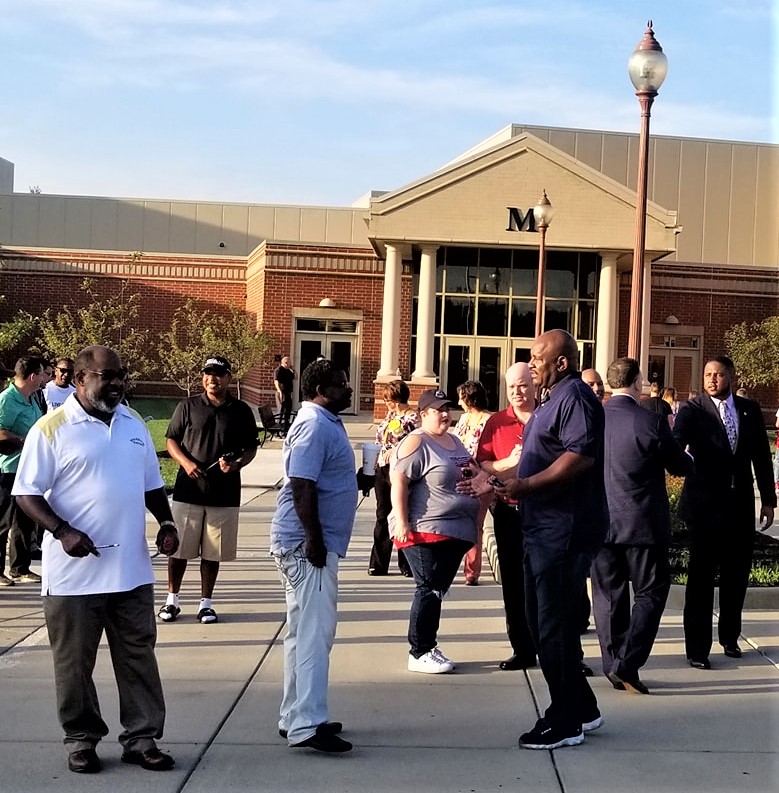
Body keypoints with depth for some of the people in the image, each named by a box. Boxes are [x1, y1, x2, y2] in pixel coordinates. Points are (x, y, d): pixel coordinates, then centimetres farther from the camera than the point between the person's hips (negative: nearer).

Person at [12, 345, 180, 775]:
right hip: (74, 571, -4)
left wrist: (166, 522, 3)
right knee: (75, 662, 8)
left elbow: (151, 484, 19)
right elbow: (27, 493, -8)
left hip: (132, 569, 5)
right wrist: (63, 532, -21)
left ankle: (141, 739, 20)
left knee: (138, 657, 9)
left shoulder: (134, 424, 10)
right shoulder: (51, 429, -7)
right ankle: (81, 740, 24)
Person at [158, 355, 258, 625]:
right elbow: (171, 441, 5)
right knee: (178, 548, 5)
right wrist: (186, 462, -13)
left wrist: (237, 464, -12)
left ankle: (206, 603, 21)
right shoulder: (187, 406, 2)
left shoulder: (241, 411, 4)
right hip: (188, 490, 0)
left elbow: (251, 447, 9)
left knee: (213, 552, 7)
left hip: (225, 494, 1)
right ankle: (172, 600, 20)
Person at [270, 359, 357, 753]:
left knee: (306, 632, 14)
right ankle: (307, 723, -9)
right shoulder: (315, 425, -15)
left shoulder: (325, 422, 16)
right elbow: (302, 485, -23)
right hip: (306, 543, -11)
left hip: (313, 543, 11)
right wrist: (314, 539, -24)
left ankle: (295, 717, 21)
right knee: (314, 633, -10)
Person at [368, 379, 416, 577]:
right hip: (383, 470, 7)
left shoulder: (413, 417, -9)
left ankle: (406, 565, 12)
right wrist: (377, 459, 12)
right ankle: (378, 564, 16)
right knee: (382, 516, 10)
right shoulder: (390, 415, 15)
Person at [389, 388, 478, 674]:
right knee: (429, 590, -6)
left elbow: (468, 476, 30)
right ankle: (419, 653, 3)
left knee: (438, 590, 13)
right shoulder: (416, 443, -10)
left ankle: (429, 647, 21)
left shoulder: (454, 441, 17)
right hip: (425, 531, -8)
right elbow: (399, 482, -17)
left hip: (456, 532, 8)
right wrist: (402, 523, -22)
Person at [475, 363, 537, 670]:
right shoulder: (496, 423, 7)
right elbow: (482, 466, 3)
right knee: (514, 583, 6)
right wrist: (509, 462, -14)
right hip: (509, 513, 2)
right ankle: (523, 649, 17)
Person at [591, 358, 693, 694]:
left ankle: (614, 667, 18)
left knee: (608, 594, 12)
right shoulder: (651, 422, -14)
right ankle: (628, 664, -1)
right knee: (650, 592, 8)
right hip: (643, 524, -4)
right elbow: (681, 467, -2)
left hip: (600, 523, 4)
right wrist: (689, 457, 21)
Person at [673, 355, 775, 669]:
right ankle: (697, 648, 9)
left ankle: (729, 637, 33)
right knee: (701, 576, 1)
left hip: (740, 504, 4)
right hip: (705, 504, -4)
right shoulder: (692, 410, -6)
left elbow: (761, 456, 10)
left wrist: (768, 500, 9)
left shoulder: (750, 410, 6)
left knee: (736, 574, 13)